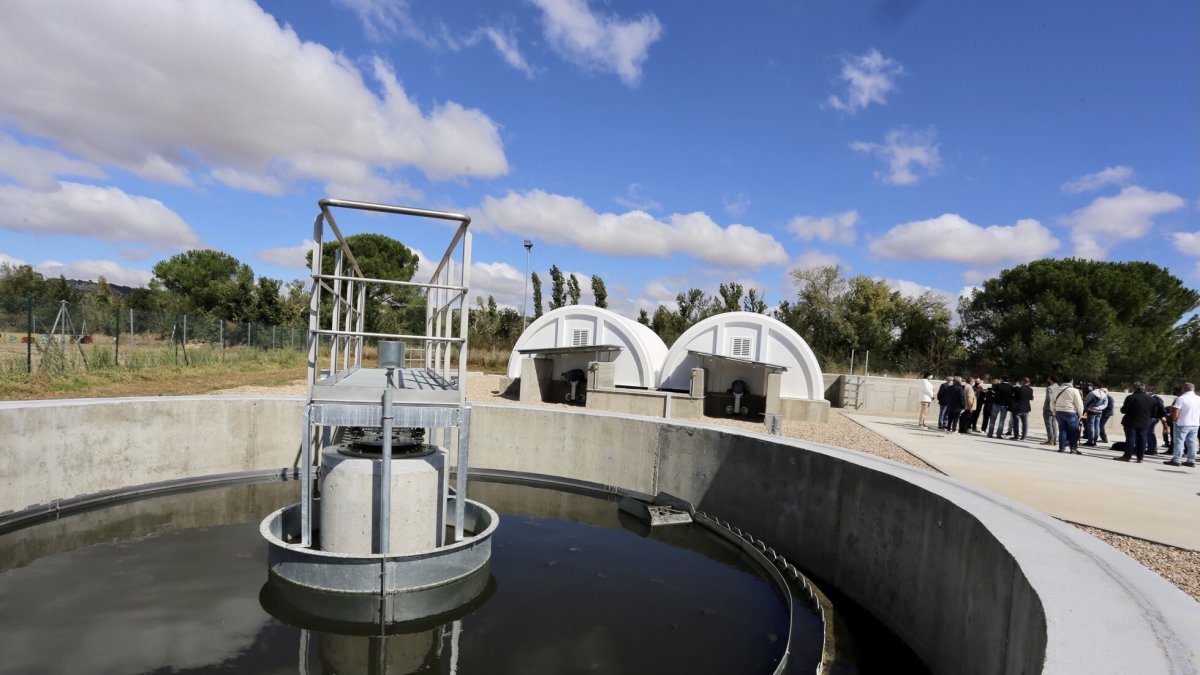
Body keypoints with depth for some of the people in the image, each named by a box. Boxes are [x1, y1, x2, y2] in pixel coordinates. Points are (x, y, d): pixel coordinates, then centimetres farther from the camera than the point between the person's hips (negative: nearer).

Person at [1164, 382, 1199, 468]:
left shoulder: (1181, 398, -14)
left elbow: (1175, 412, -16)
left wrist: (1174, 420, 0)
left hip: (1182, 424, -6)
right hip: (1195, 424, 6)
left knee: (1179, 442, -2)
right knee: (1192, 442, 10)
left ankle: (1176, 460, -1)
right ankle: (1191, 461, 12)